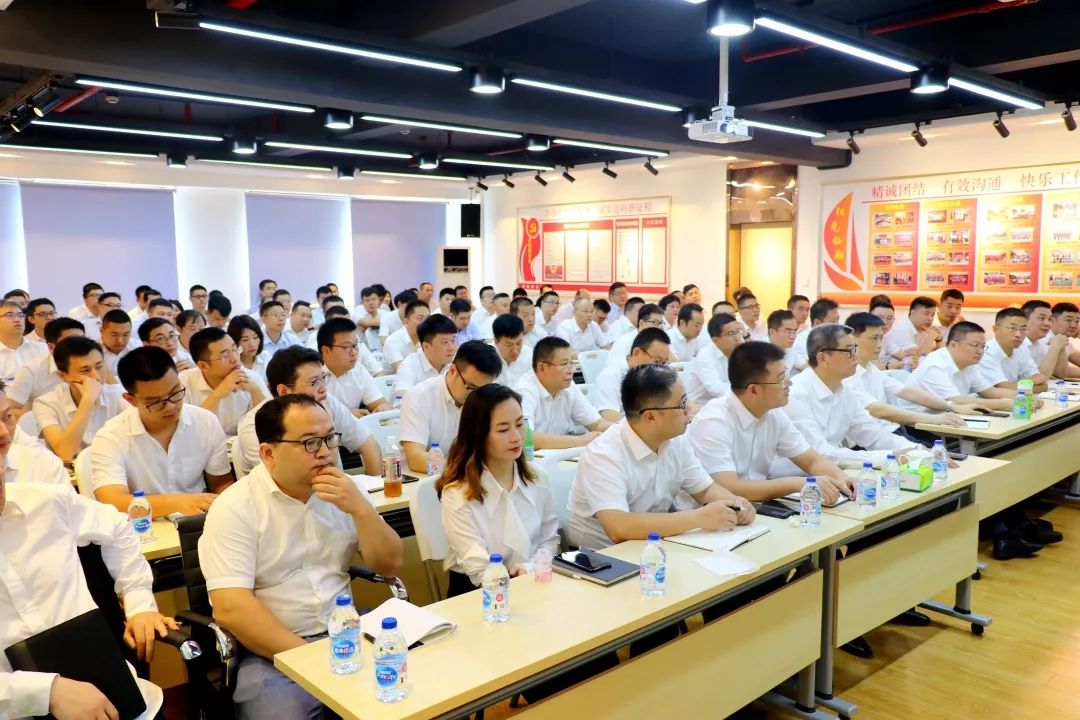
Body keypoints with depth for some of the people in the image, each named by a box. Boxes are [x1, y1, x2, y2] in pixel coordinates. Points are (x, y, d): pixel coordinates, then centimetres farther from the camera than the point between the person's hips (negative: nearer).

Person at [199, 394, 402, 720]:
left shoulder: (345, 491, 5)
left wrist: (360, 508, -13)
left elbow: (389, 566, 3)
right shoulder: (235, 507, -10)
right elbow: (230, 607, -18)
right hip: (270, 652, -4)